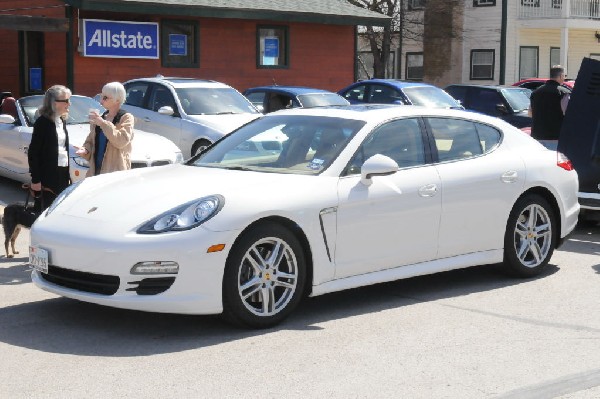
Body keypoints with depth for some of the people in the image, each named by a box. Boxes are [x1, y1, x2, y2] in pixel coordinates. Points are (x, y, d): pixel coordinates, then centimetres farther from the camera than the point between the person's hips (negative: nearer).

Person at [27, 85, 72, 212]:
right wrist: (35, 179, -16)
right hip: (47, 176, -7)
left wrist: (68, 176, 15)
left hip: (62, 174, 7)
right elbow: (33, 152, -13)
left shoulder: (62, 121, 12)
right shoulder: (43, 122, -11)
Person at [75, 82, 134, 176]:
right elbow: (91, 140, 22)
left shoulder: (126, 118, -3)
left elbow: (121, 141, -17)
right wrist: (85, 149, 0)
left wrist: (103, 123, -19)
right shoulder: (100, 118, 16)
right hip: (96, 170, 6)